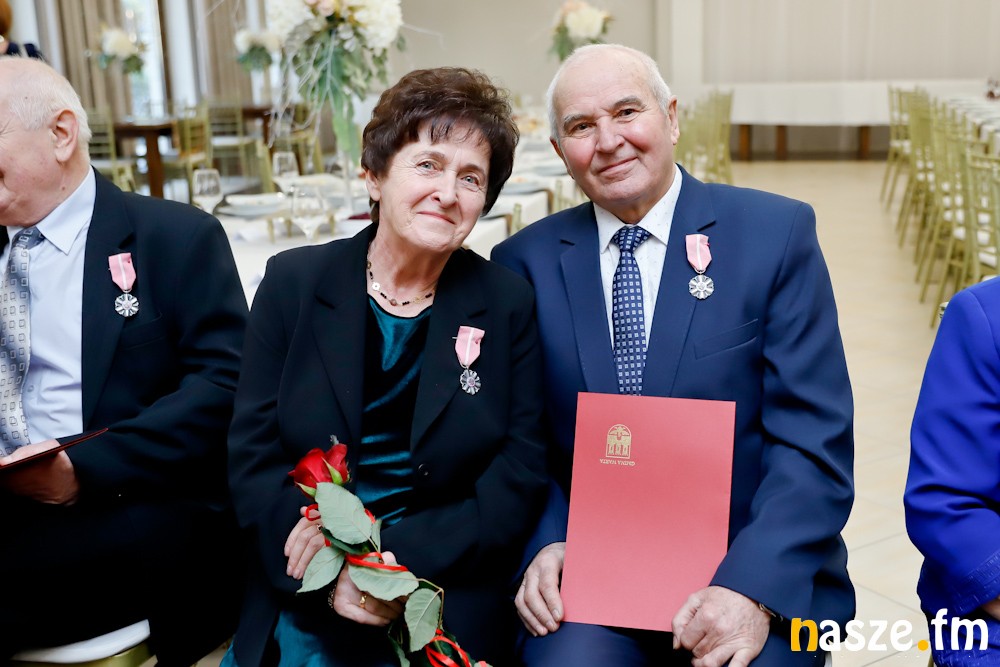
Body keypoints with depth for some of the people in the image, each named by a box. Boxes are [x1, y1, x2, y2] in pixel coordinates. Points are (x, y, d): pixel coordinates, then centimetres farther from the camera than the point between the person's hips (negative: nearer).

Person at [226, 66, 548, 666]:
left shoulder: (507, 304, -1)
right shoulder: (294, 281, 1)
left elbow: (521, 477, -4)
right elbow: (253, 455, -2)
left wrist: (399, 560, -17)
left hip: (451, 610, -1)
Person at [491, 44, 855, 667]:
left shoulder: (778, 232, -2)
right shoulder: (525, 261, 4)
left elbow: (816, 439, -7)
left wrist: (753, 588, -19)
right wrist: (543, 544, -11)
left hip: (764, 578, 0)